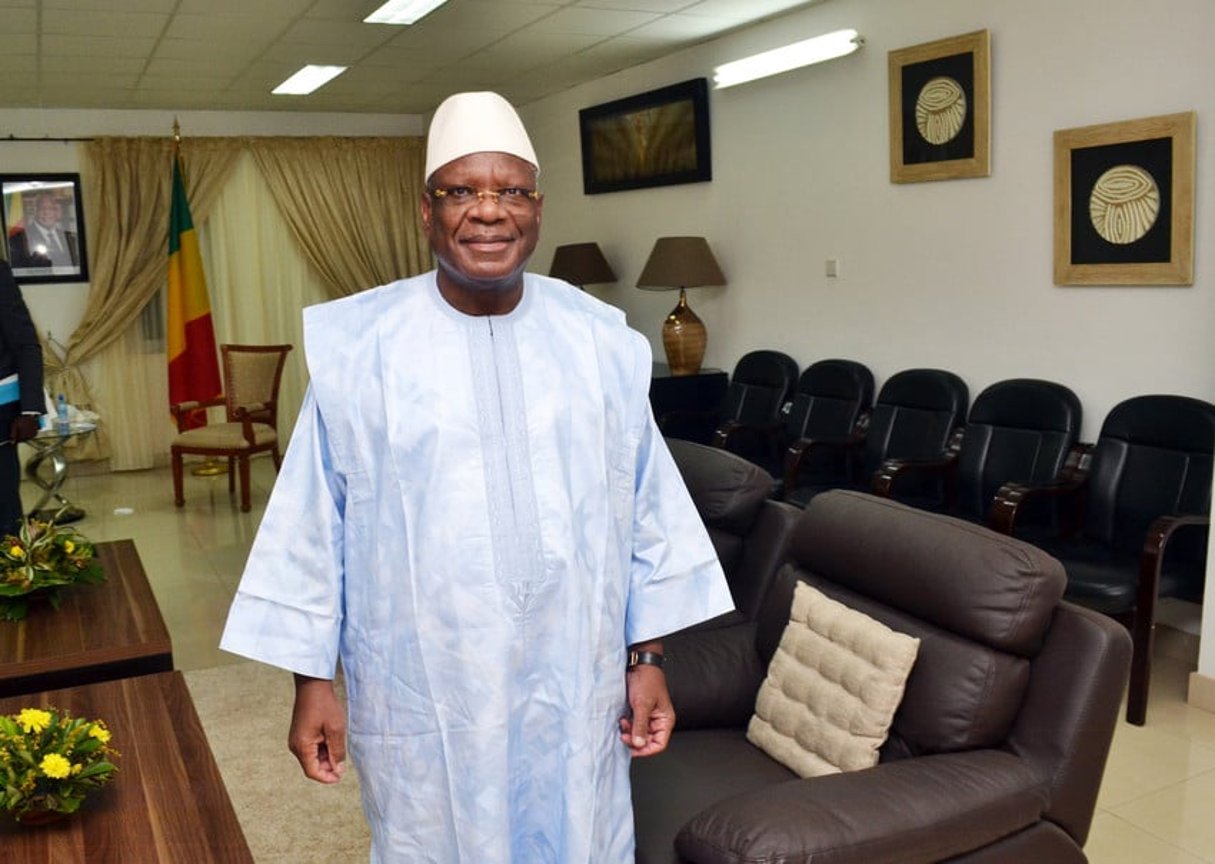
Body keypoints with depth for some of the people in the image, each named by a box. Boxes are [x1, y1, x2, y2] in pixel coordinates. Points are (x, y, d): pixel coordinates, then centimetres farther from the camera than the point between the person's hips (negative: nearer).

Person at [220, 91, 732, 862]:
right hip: (424, 692, -1)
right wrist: (313, 679, -1)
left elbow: (649, 513, 4)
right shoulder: (359, 347, -7)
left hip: (574, 685, 2)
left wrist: (648, 658, 4)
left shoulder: (601, 342, -1)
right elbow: (314, 525, -2)